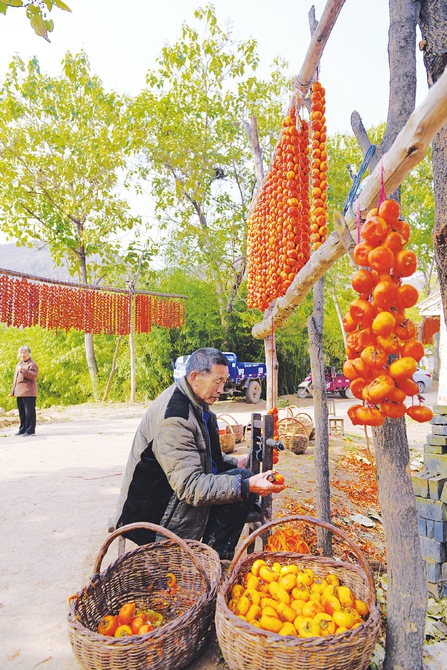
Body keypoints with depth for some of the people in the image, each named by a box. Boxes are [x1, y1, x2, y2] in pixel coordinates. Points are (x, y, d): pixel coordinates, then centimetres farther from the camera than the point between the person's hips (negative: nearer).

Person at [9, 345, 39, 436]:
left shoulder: (32, 364, -5)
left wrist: (24, 370, -30)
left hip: (29, 393, -8)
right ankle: (23, 429, 22)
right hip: (19, 393, 9)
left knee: (29, 412, -7)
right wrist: (13, 390, 24)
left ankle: (30, 430, -2)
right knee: (22, 412, 13)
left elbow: (34, 376, -19)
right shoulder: (18, 364, 22)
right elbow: (15, 378, 28)